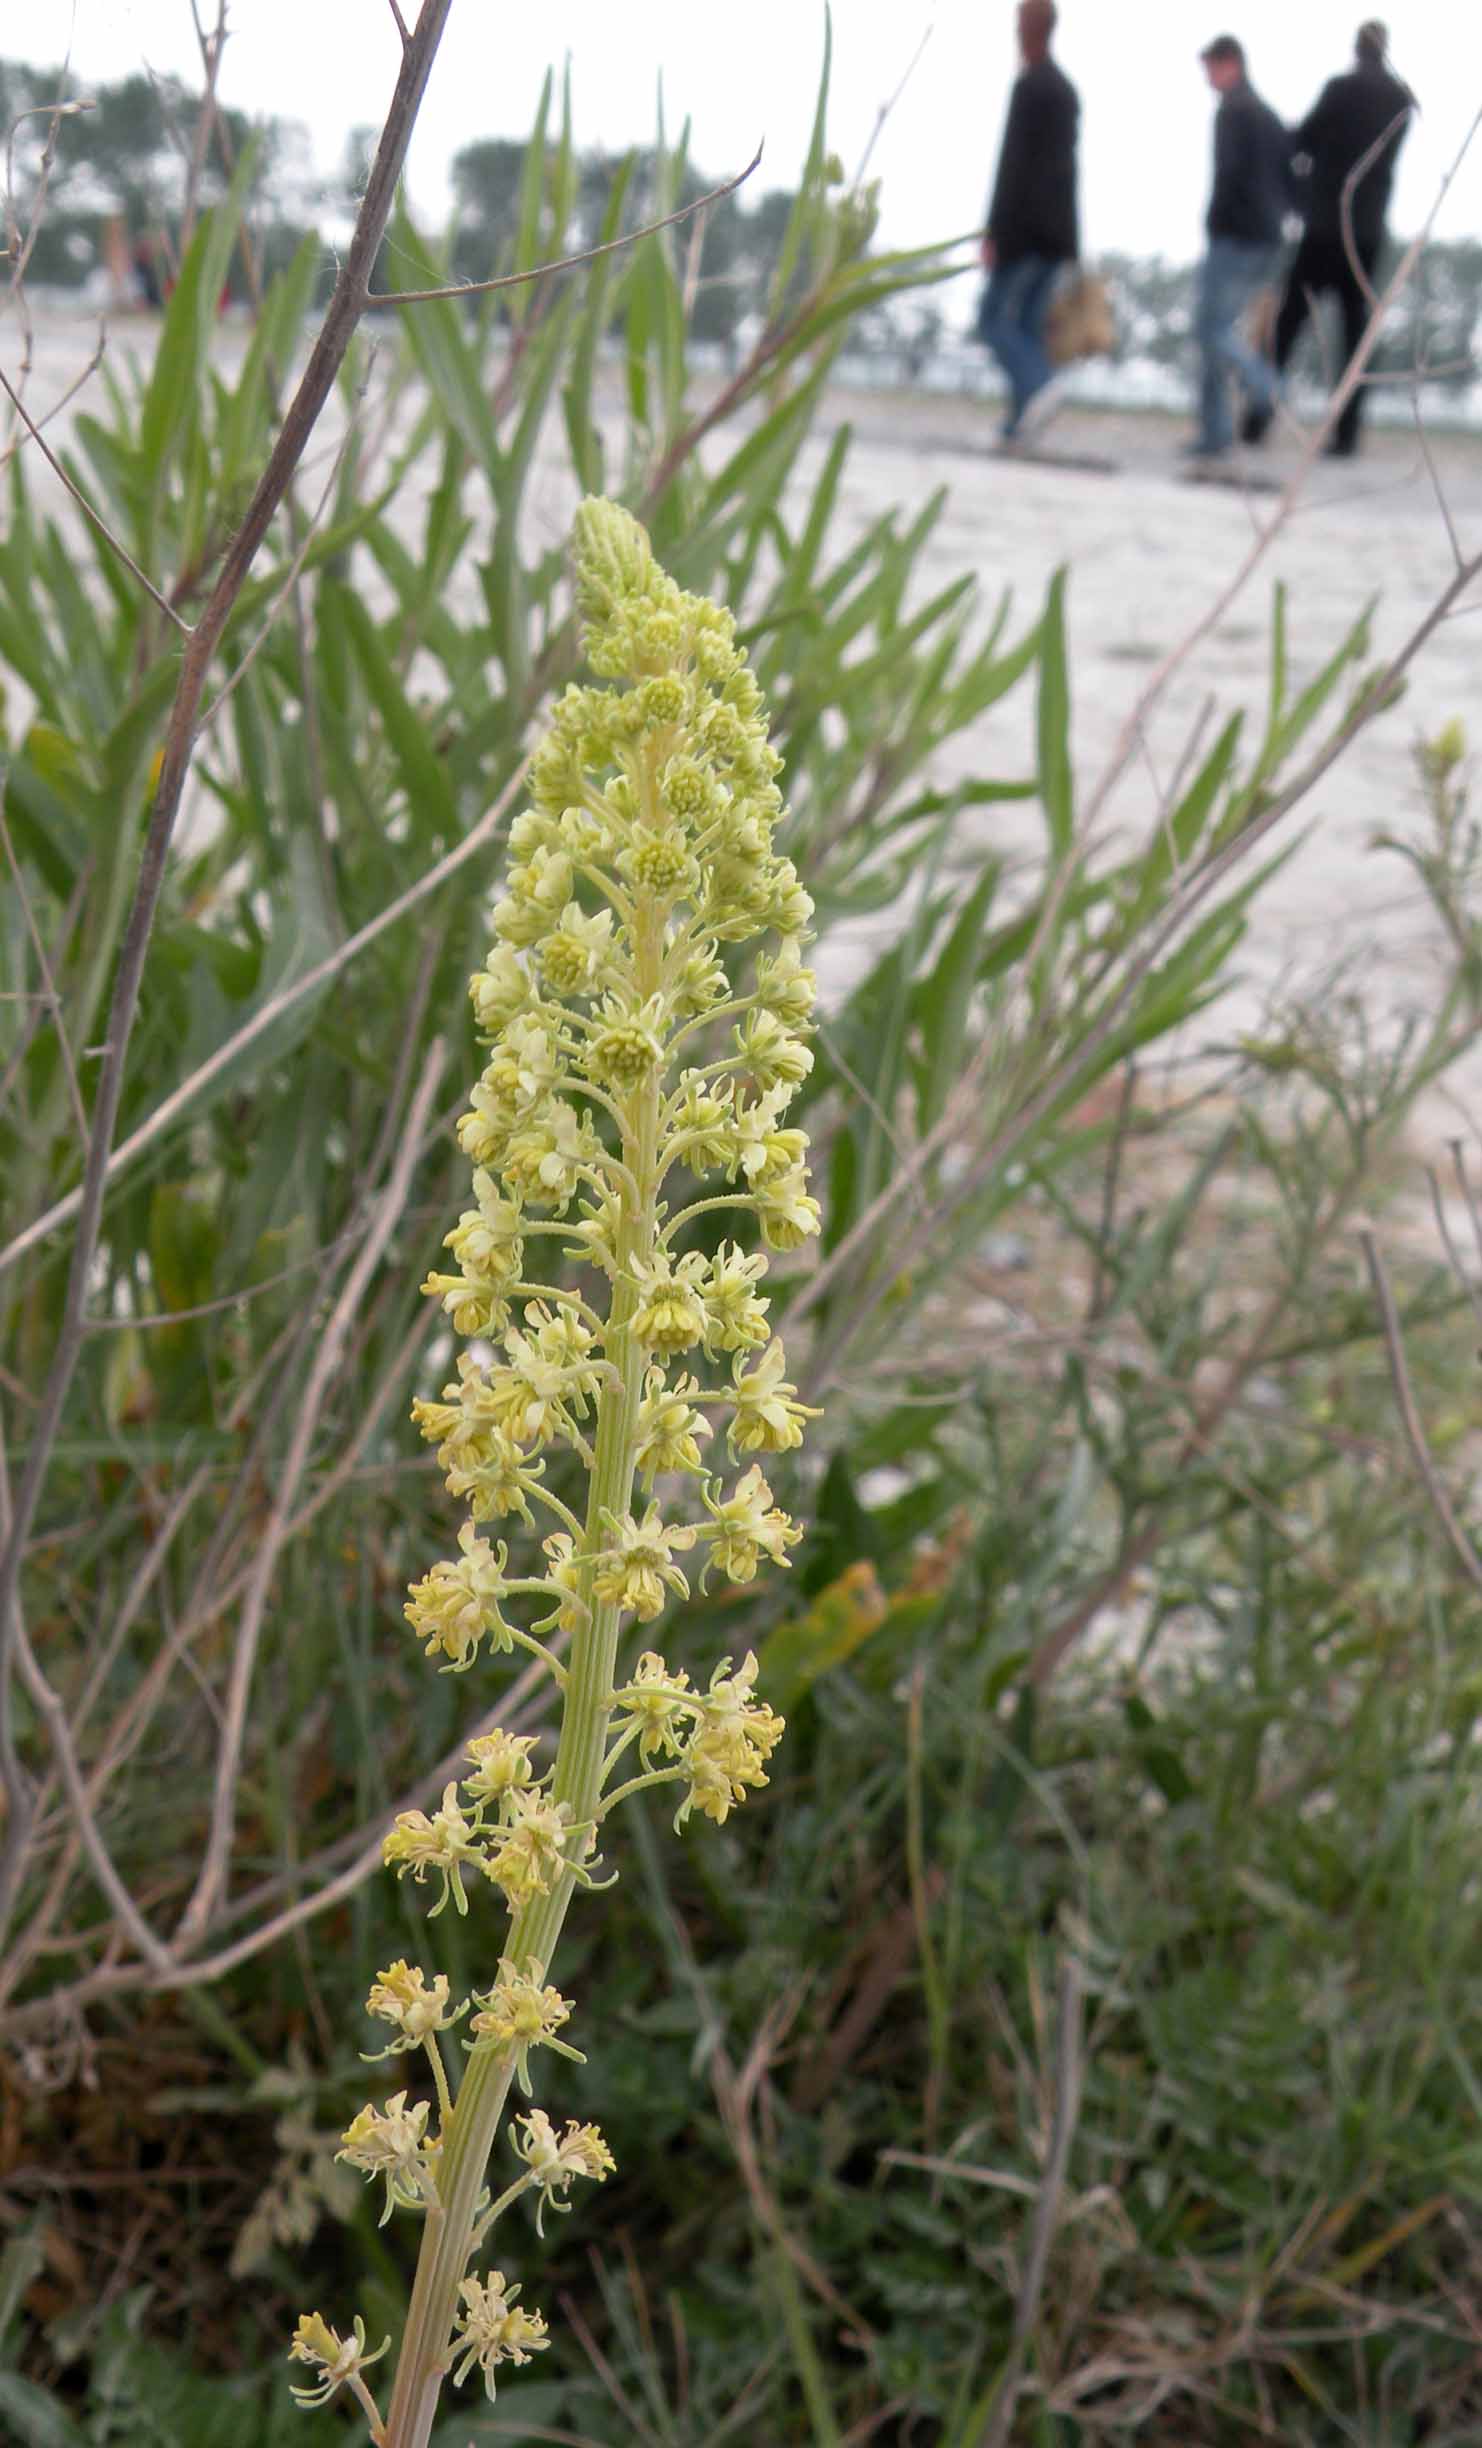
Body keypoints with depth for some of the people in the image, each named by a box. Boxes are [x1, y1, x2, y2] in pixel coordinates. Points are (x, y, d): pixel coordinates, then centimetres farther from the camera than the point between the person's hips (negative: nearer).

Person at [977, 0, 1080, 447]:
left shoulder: (1028, 85, -12)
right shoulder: (1066, 89, 16)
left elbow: (1012, 162, -17)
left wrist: (992, 233, -17)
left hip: (1023, 225, -8)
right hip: (1055, 227, 8)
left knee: (994, 318, -4)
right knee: (1027, 324, 8)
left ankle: (1039, 384, -24)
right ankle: (1021, 419, 2)